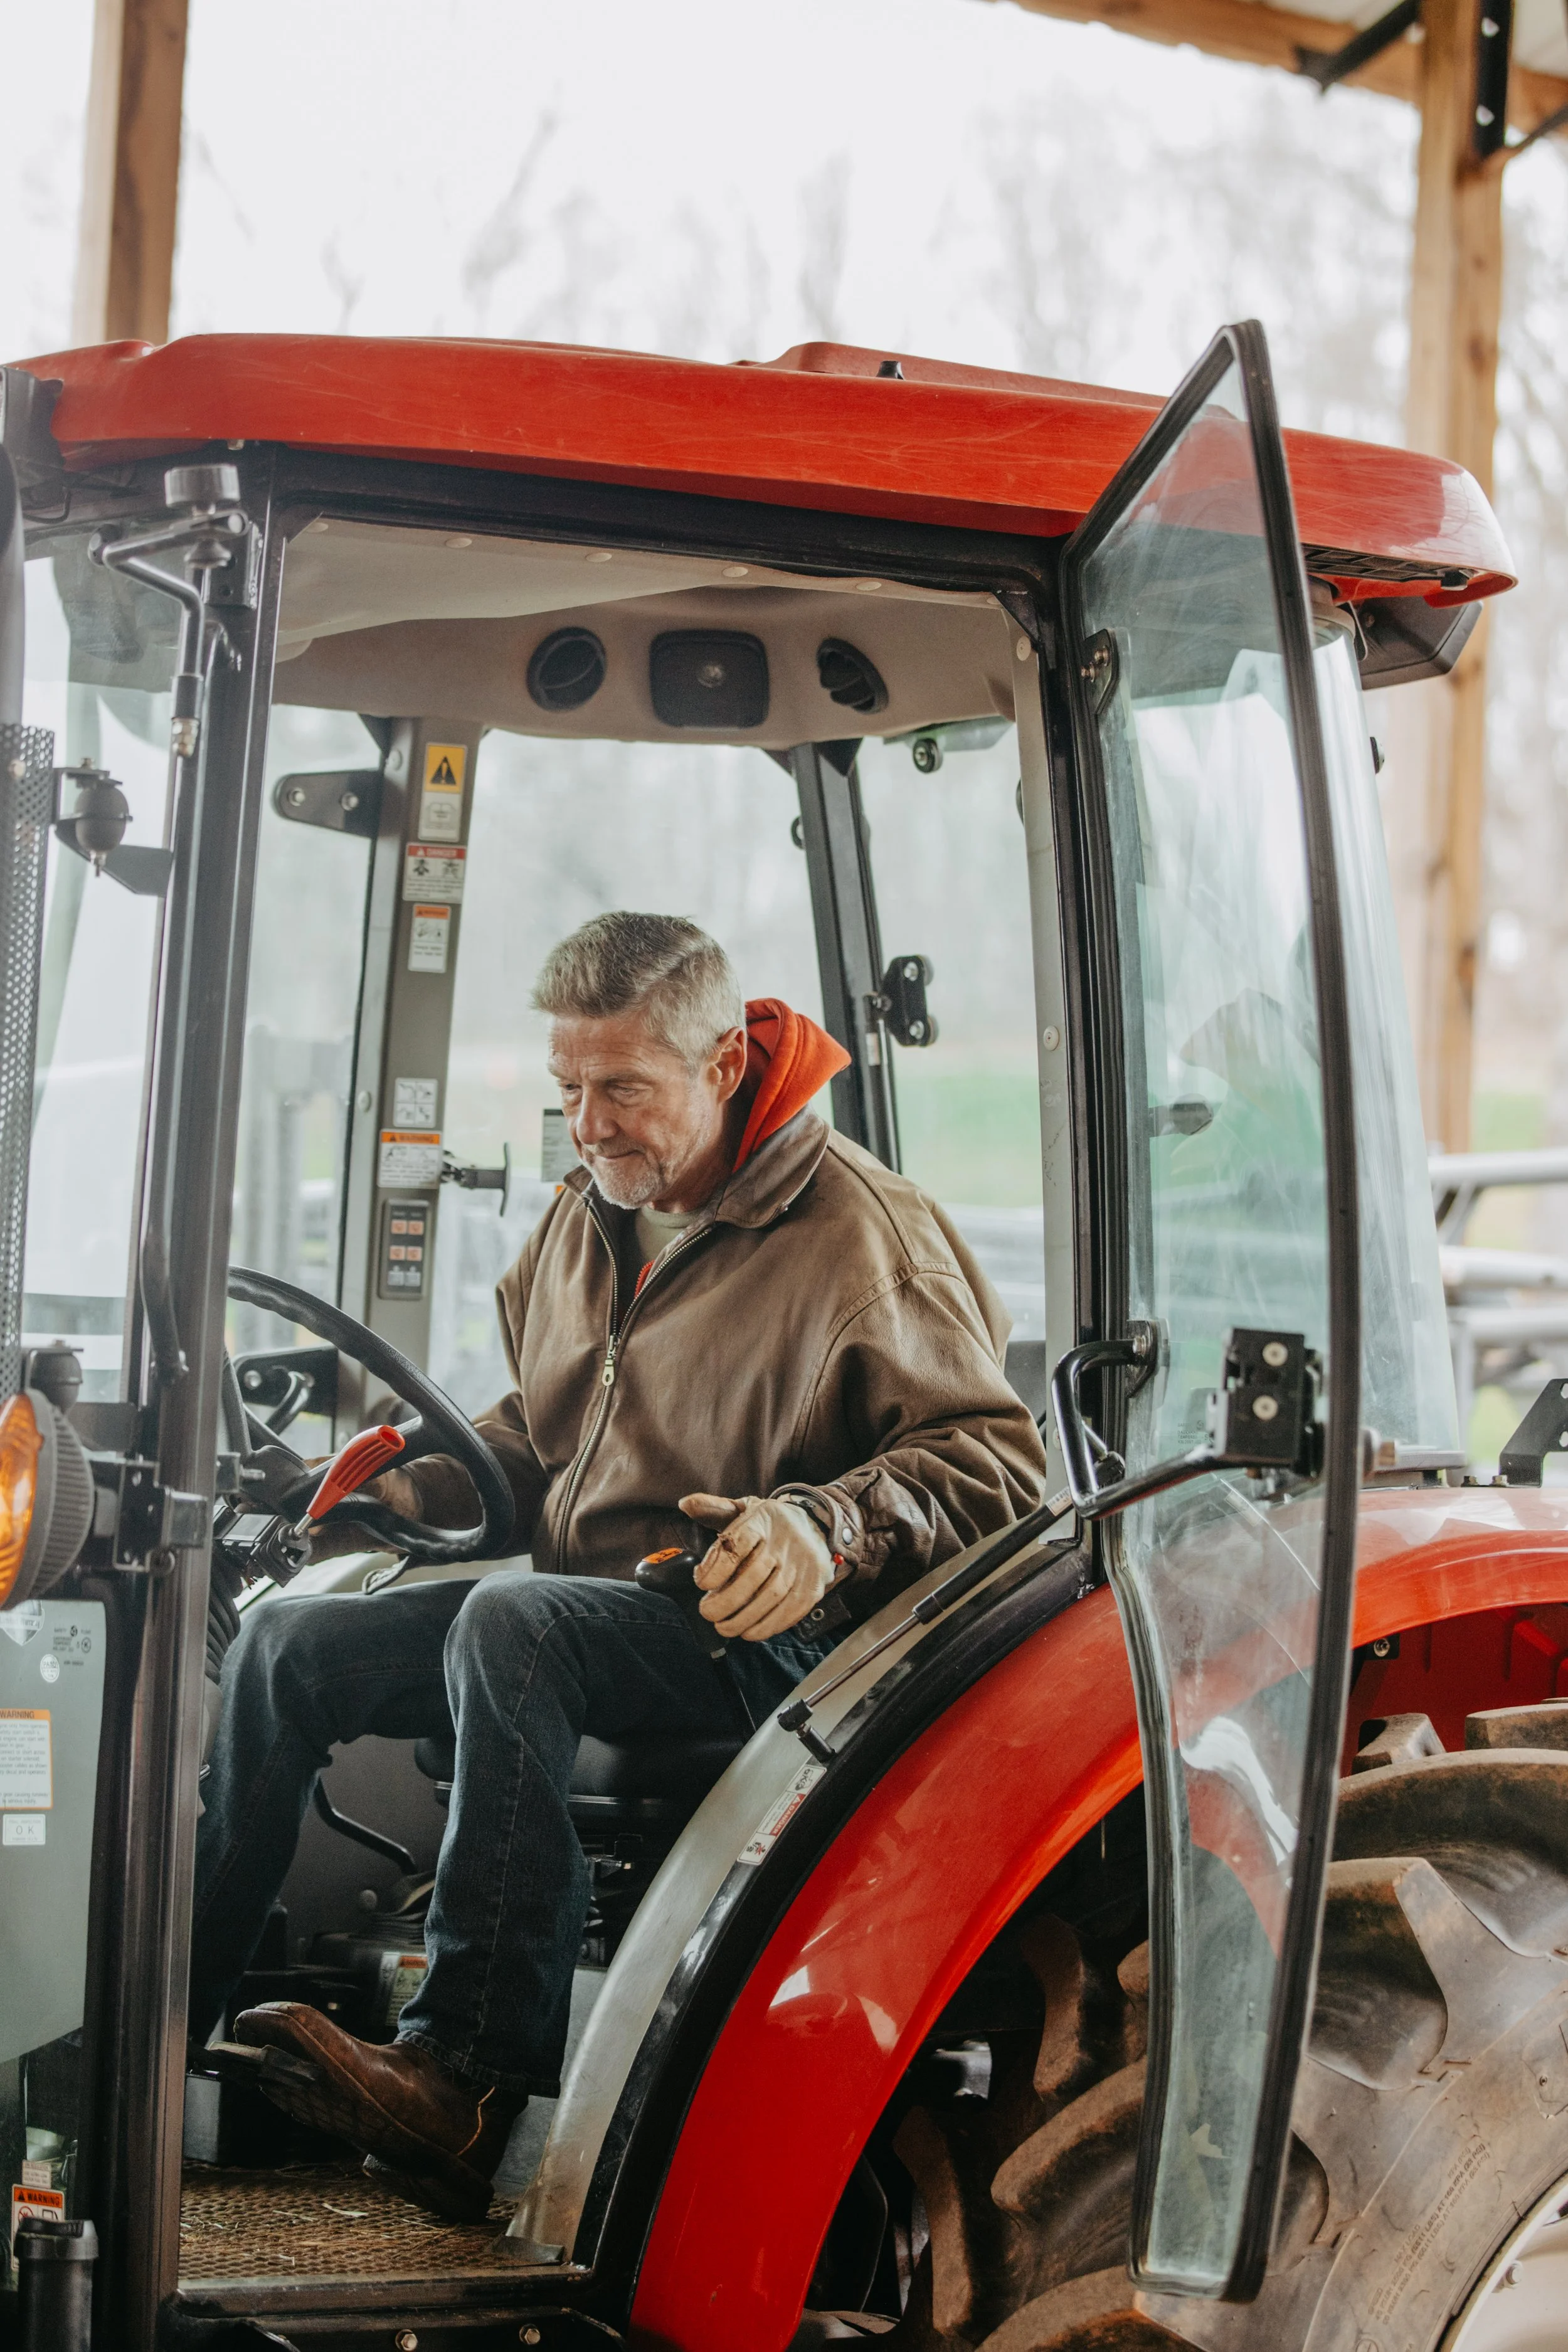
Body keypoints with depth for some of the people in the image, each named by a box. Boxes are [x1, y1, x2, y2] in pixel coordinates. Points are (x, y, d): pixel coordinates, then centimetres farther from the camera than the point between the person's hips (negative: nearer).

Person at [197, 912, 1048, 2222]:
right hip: (581, 1613, 9)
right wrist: (419, 1487, 7)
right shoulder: (585, 1220, 14)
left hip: (754, 1638, -8)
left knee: (514, 1619, -36)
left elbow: (993, 1460, -17)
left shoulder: (863, 1232, -12)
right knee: (288, 1645, -4)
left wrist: (826, 1526, -34)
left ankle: (469, 2090, -41)